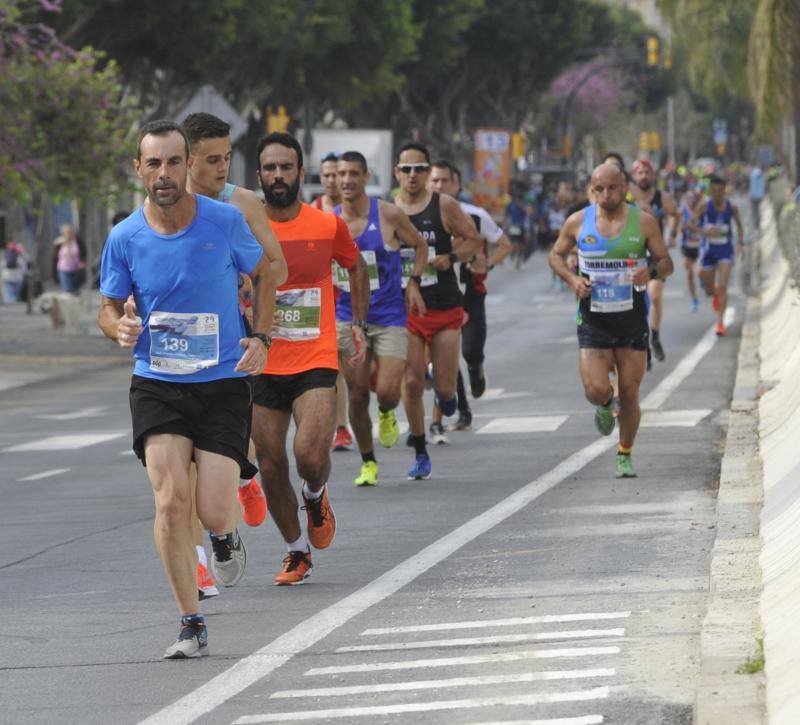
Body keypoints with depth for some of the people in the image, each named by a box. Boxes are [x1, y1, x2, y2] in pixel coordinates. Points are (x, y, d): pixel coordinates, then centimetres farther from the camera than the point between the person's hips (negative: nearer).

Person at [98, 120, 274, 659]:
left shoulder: (225, 221, -5)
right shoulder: (124, 239, -3)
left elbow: (263, 274, 12)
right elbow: (108, 309, 9)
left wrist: (261, 338, 0)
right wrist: (120, 327, -15)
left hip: (224, 382, -1)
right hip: (157, 385, 1)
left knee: (213, 514, -8)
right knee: (171, 501, -15)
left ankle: (229, 532, 32)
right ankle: (192, 625, -3)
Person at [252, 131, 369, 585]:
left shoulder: (328, 226, 0)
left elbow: (356, 267, 19)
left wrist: (359, 324, 13)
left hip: (316, 363, -1)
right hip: (263, 365, 1)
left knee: (311, 456, -19)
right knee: (271, 468, 3)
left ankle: (316, 497, 17)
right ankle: (297, 551, 24)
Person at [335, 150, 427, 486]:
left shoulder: (389, 215, -6)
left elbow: (420, 246, 10)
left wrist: (413, 283, -2)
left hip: (389, 317, -2)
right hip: (348, 317, 2)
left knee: (387, 392, -14)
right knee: (357, 396, 2)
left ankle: (386, 414, 24)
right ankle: (368, 463, 20)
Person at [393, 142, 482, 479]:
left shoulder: (444, 205, -2)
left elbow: (474, 241, 4)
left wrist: (451, 258, -13)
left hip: (445, 308, -1)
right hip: (405, 308, 1)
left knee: (444, 388, -1)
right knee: (411, 383, -8)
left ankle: (445, 394, 39)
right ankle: (420, 454, 6)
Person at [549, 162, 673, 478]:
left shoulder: (644, 222, -3)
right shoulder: (577, 223, -2)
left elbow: (666, 262, 4)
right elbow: (556, 255, 12)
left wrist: (651, 272, -19)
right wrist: (572, 279, -8)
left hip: (632, 321, 0)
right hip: (592, 321, 0)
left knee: (630, 395, 3)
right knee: (596, 390, -14)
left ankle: (625, 455, 25)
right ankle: (605, 405, 25)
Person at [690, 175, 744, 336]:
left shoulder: (731, 207, -4)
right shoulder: (704, 207, -9)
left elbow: (739, 225, 13)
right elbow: (691, 224, -15)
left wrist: (741, 244, 2)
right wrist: (705, 231, -33)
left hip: (725, 251, 0)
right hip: (708, 250, 0)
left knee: (722, 286, -15)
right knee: (709, 291, 10)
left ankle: (720, 321, -10)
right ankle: (715, 295, 48)